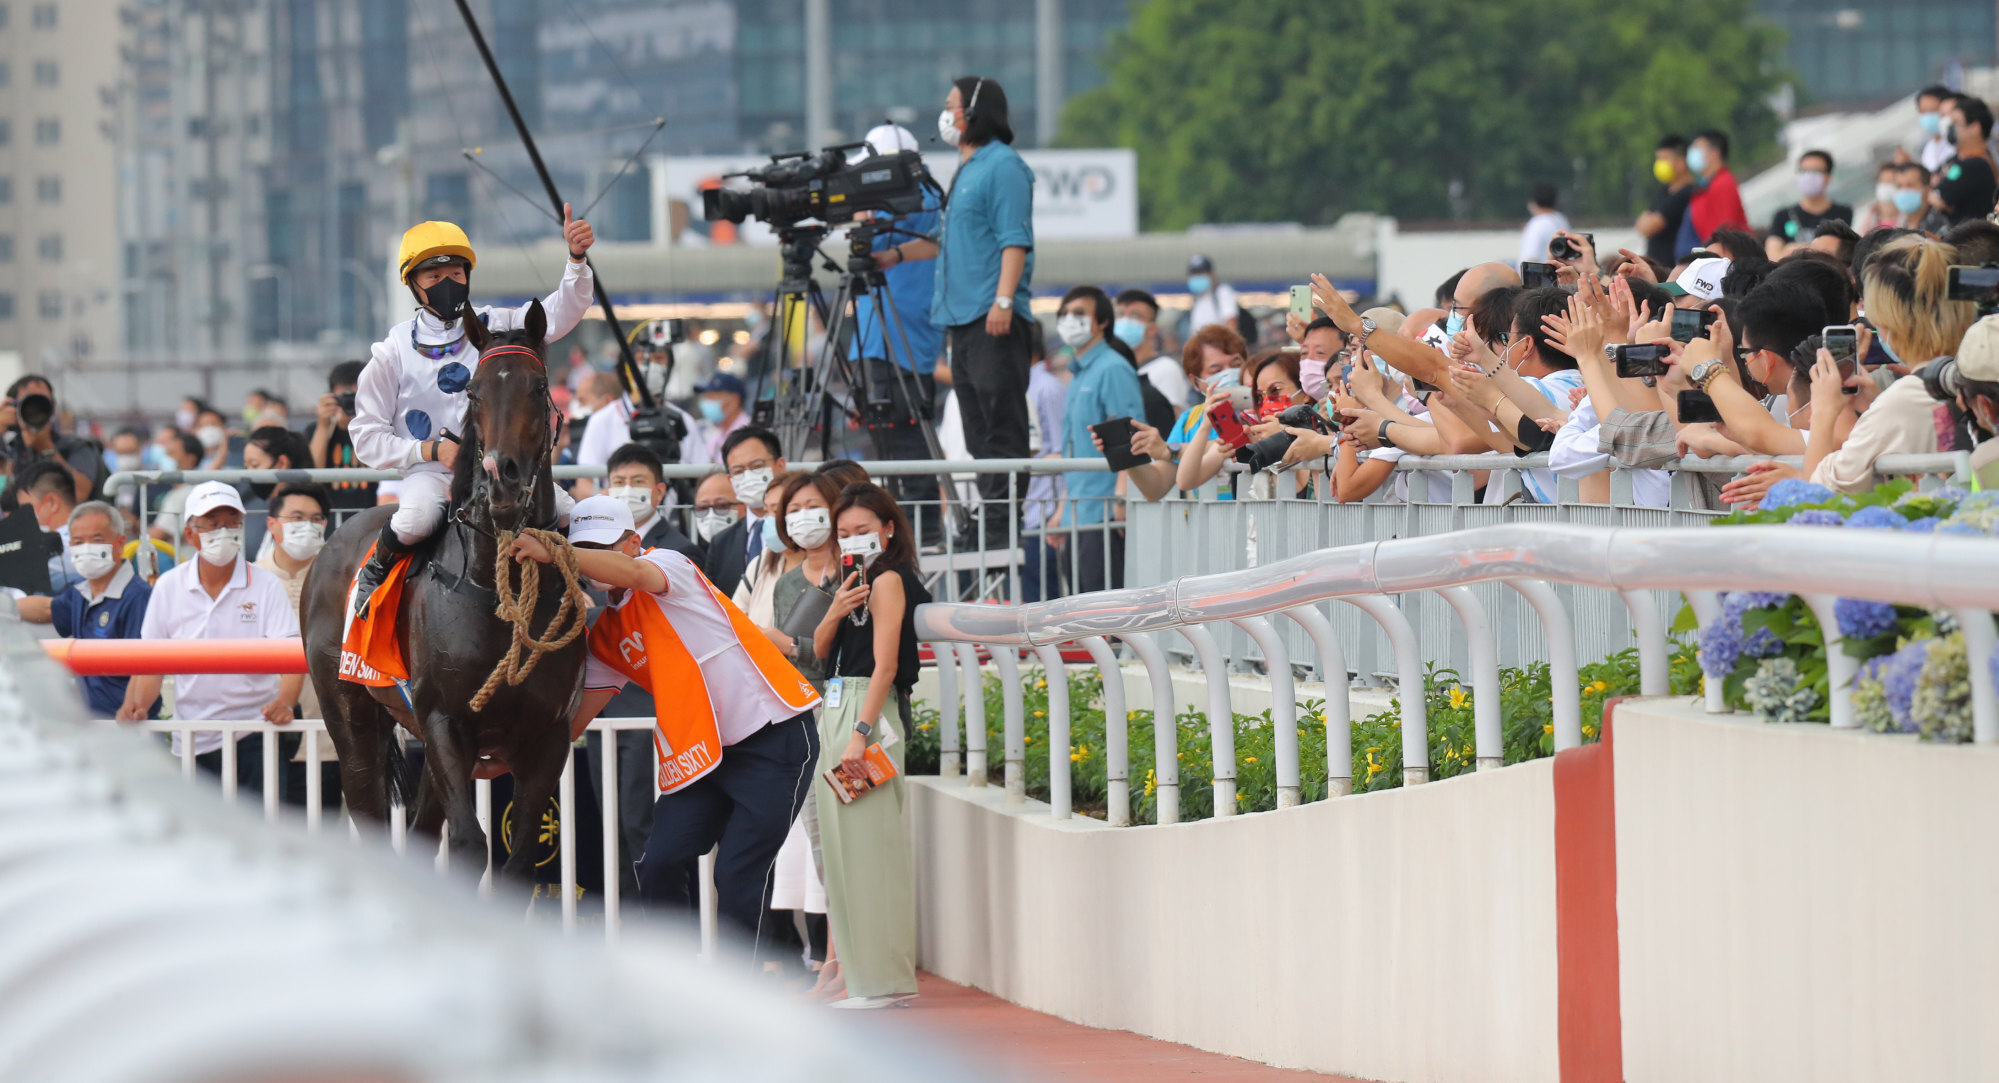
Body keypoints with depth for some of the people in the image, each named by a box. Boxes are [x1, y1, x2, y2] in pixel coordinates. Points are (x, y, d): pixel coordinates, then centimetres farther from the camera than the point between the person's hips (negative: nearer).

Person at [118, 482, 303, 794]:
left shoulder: (266, 587, -1)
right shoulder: (169, 587, 6)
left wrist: (285, 702, -30)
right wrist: (136, 705, -11)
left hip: (253, 736, -2)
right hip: (191, 742, 3)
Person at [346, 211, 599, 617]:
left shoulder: (496, 327, 7)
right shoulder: (395, 351, 1)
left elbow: (561, 313, -6)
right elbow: (367, 436, 2)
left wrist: (577, 259, -25)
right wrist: (431, 450, -13)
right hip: (428, 472, -2)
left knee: (565, 512, -22)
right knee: (416, 519, -36)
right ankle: (374, 573, -5)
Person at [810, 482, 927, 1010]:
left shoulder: (889, 579, -8)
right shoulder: (858, 580, 18)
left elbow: (885, 665, -15)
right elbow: (820, 648, 15)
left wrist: (860, 733, -22)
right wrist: (835, 612, -6)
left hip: (868, 712, -9)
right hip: (836, 709, 9)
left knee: (867, 844, -8)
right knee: (843, 843, 11)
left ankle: (881, 981, -6)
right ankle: (862, 974, 16)